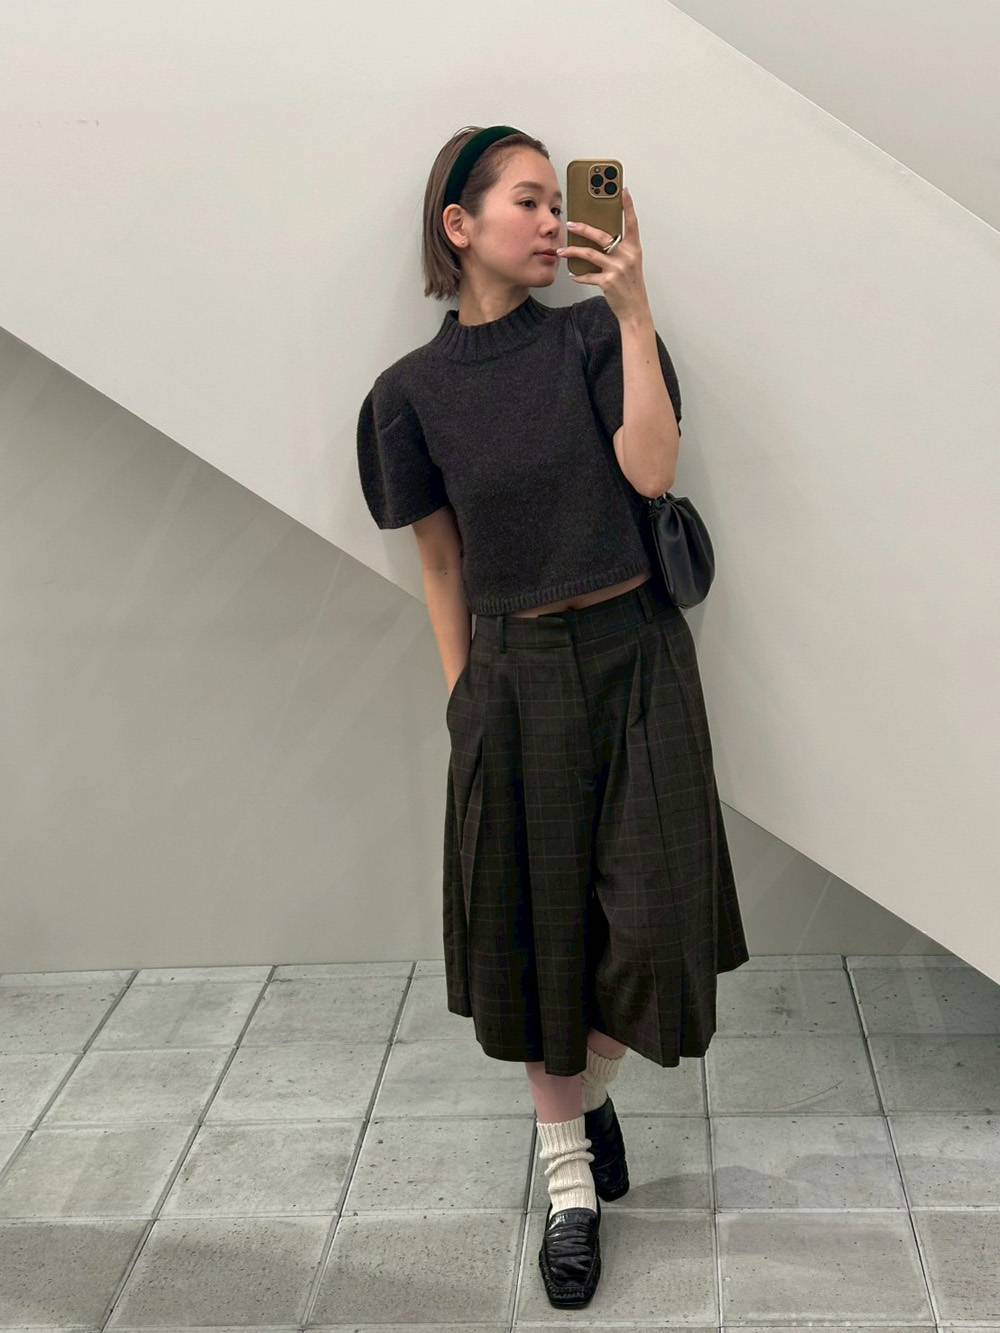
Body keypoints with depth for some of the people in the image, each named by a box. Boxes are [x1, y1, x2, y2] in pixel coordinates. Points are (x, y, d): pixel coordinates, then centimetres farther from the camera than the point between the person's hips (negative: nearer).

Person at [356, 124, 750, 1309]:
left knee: (655, 916, -2)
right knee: (533, 922, 7)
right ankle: (570, 1174, 25)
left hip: (633, 656, 0)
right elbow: (439, 560, 6)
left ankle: (583, 1090, 30)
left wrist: (633, 309, -18)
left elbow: (651, 468, -16)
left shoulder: (593, 336, -1)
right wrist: (462, 698, 4)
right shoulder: (415, 390, 1)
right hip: (514, 675, 0)